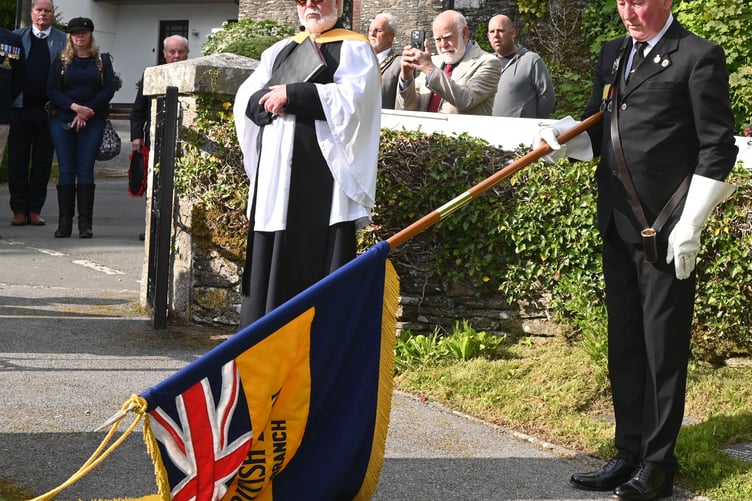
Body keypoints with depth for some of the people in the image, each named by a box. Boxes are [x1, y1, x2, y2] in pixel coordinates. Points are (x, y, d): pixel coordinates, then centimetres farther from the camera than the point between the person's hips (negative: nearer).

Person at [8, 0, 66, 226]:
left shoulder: (64, 41, 7)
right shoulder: (17, 37, 9)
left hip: (48, 110, 0)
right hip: (20, 107, 1)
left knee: (42, 162, 4)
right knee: (17, 161, 2)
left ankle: (35, 210, 11)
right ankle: (19, 210, 9)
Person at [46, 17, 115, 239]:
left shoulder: (102, 60, 8)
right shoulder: (62, 60, 9)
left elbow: (109, 89, 1)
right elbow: (52, 90, 2)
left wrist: (88, 111, -10)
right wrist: (74, 106, -13)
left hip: (92, 121, -1)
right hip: (63, 120, 1)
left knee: (86, 170, -5)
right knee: (66, 170, -2)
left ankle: (85, 224, -3)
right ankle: (64, 222, 1)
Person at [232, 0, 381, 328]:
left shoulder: (354, 49, 4)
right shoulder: (281, 50, 21)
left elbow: (352, 96, -13)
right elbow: (246, 99, 14)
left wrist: (291, 95, -12)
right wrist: (272, 102, -8)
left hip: (324, 170, -6)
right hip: (276, 171, 6)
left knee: (320, 259, -8)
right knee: (270, 258, 5)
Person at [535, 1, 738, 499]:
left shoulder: (699, 56, -7)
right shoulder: (613, 54, 15)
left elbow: (717, 147, -10)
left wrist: (690, 224, -14)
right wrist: (564, 138, -3)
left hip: (666, 228, -7)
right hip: (619, 224, 7)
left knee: (665, 350, 1)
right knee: (624, 345, 13)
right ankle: (629, 454, 23)